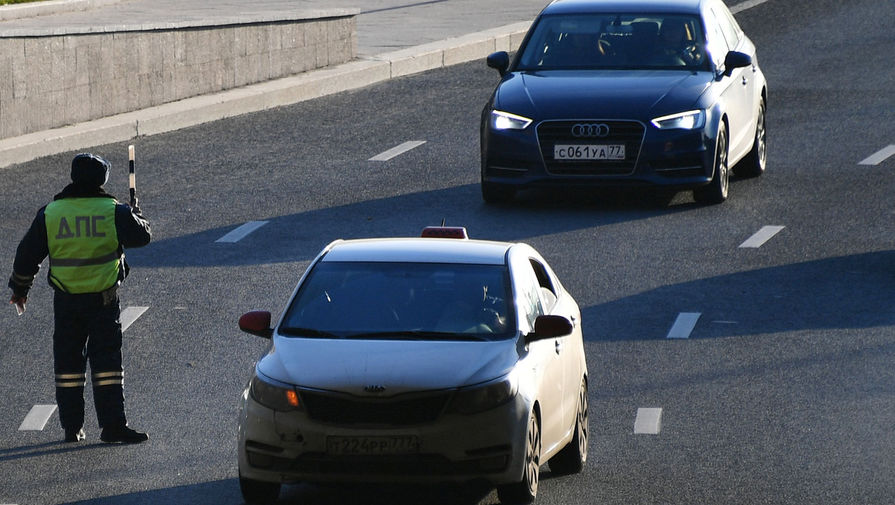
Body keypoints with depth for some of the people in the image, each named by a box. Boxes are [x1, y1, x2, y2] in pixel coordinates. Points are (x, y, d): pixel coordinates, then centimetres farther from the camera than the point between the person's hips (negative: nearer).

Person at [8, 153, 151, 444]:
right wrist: (136, 217, 24)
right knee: (106, 359, 1)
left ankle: (72, 427, 14)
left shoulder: (49, 214, -1)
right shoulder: (114, 212, -8)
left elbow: (27, 256, 4)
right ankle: (112, 425, -5)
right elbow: (142, 236, 1)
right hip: (104, 299, -2)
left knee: (68, 362, 11)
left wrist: (20, 290, 19)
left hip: (66, 302, 2)